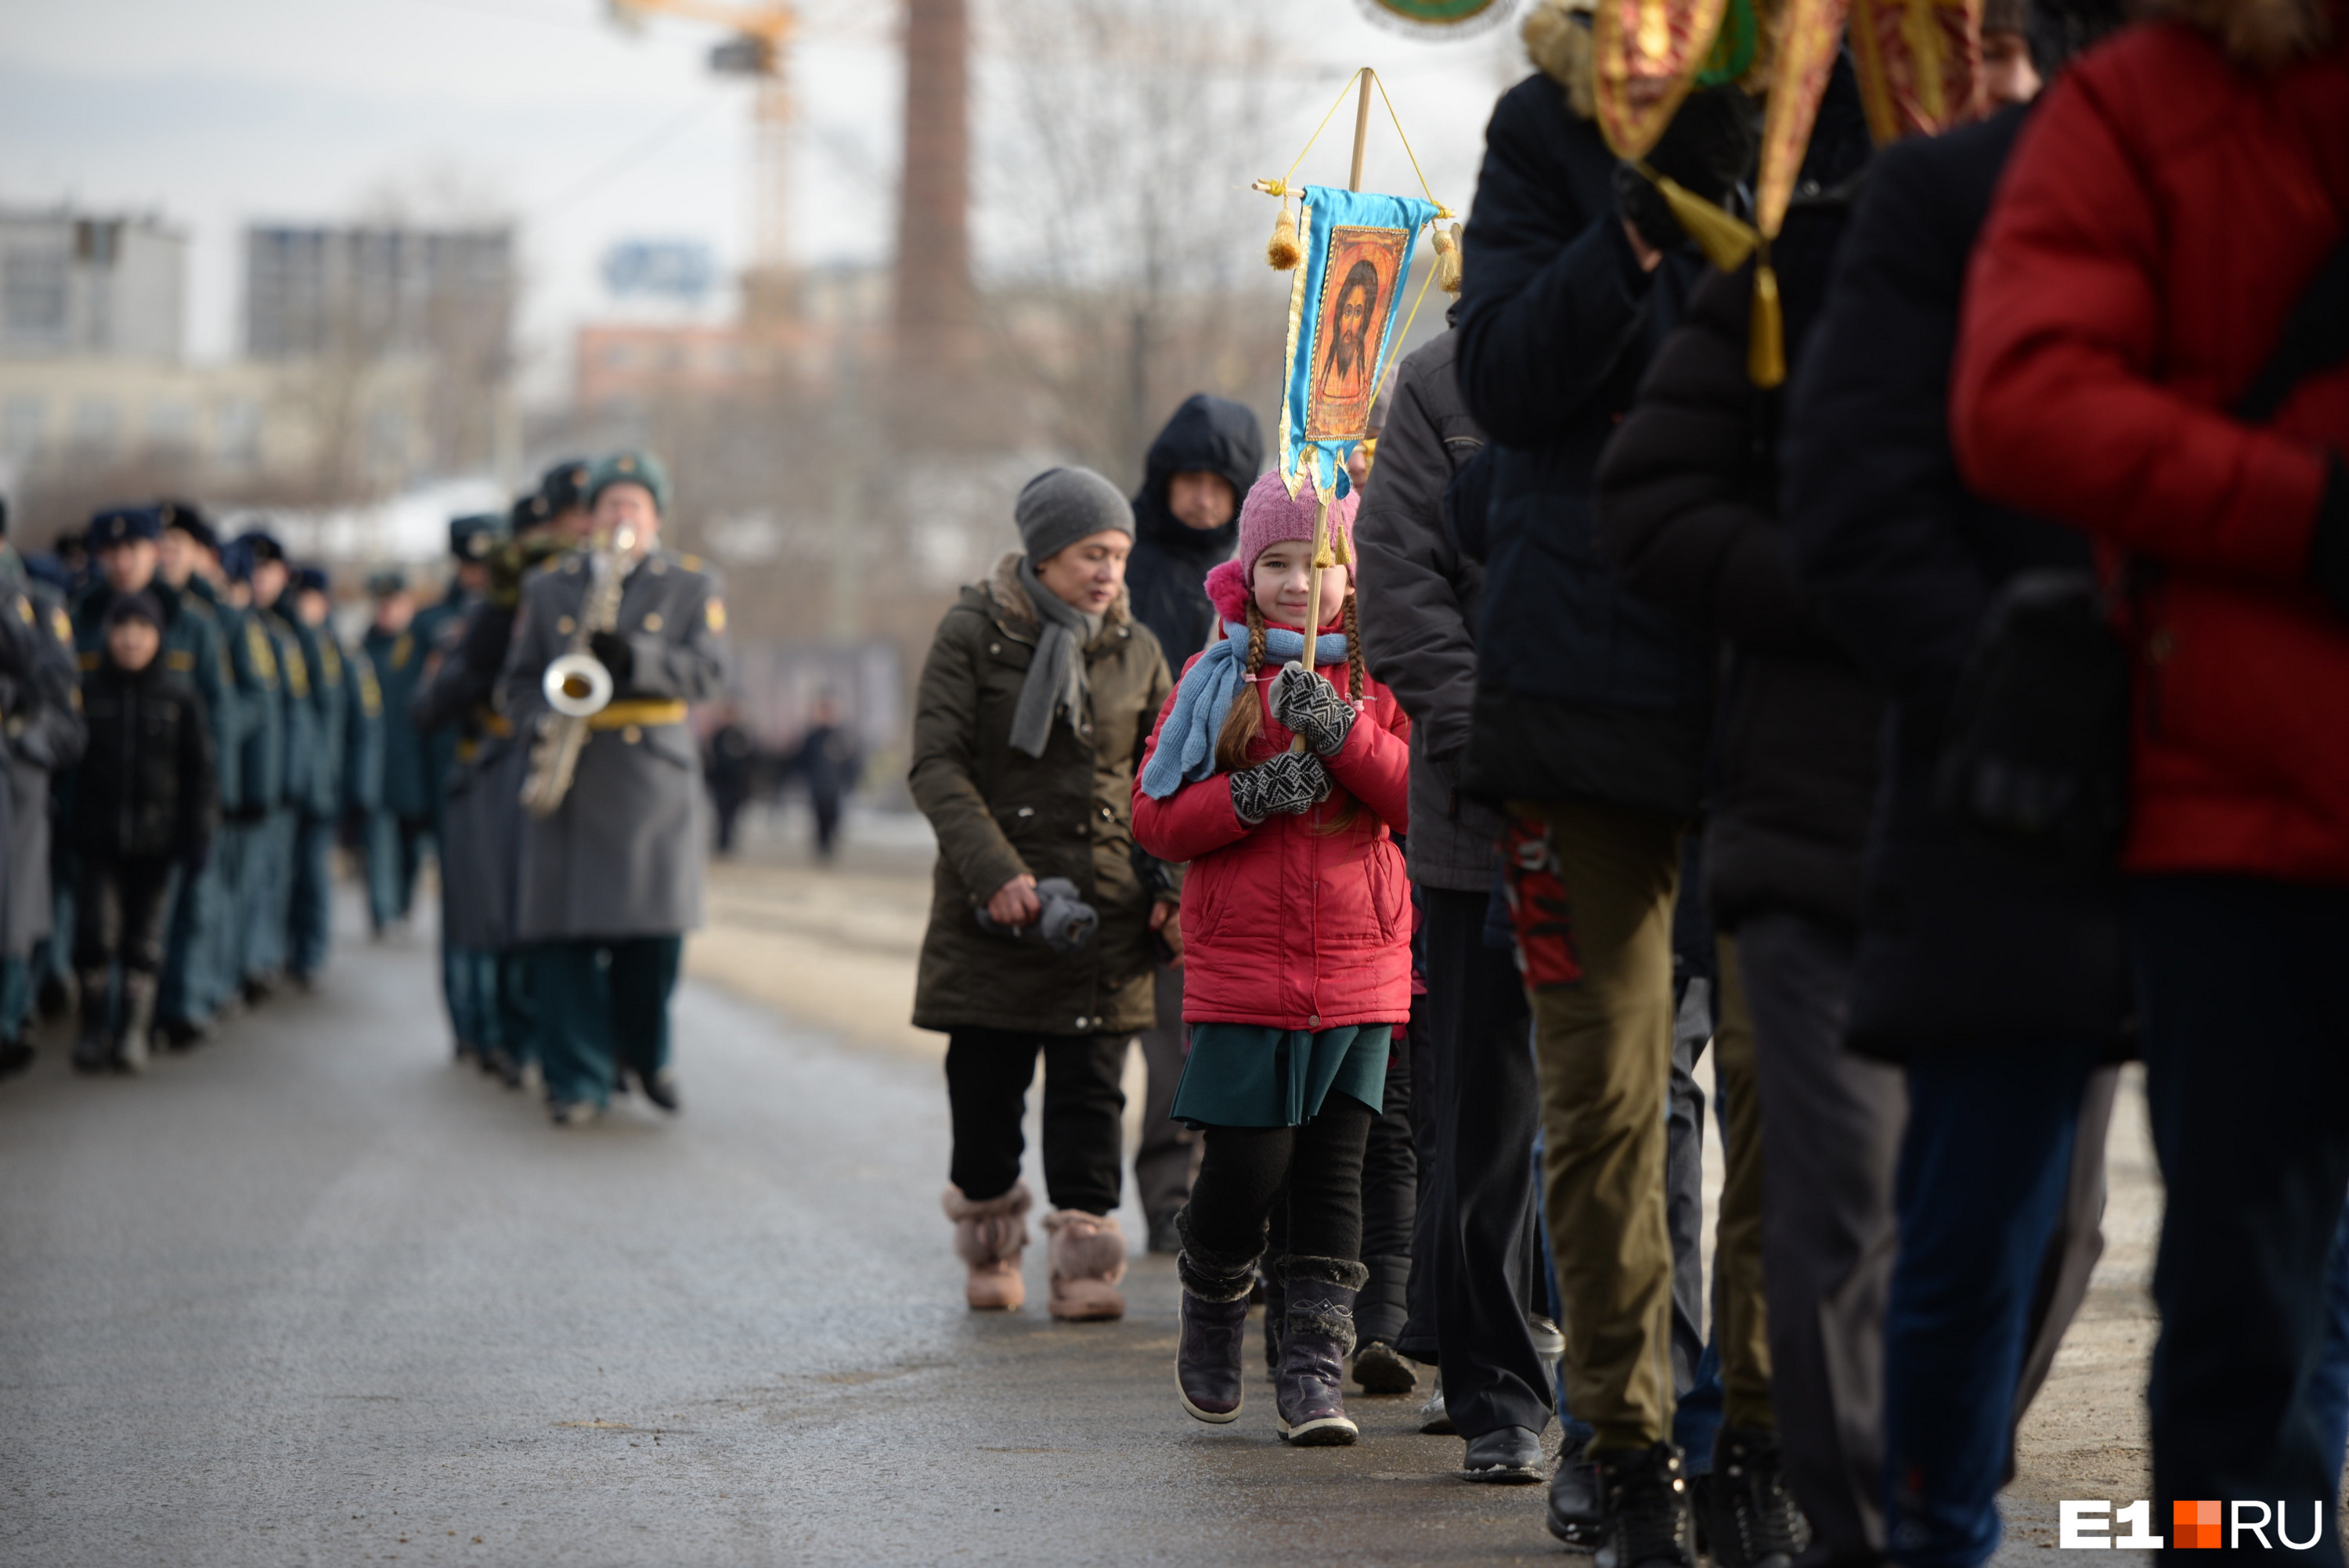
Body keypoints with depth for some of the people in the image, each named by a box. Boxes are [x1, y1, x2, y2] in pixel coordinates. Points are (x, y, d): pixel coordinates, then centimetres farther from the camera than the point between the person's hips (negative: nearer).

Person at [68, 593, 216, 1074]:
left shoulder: (180, 694, 1)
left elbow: (198, 769, 4)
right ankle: (94, 1030, 5)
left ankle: (133, 1032, 14)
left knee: (144, 940, 6)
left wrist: (197, 835, 0)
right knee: (95, 935, -7)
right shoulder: (88, 690, 0)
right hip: (97, 836, 0)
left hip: (155, 837, 0)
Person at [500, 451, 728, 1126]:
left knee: (654, 929, -2)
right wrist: (543, 723, -7)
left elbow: (711, 672, -3)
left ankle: (646, 1050, 24)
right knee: (566, 930, -6)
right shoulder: (549, 590, 14)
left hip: (657, 776, -1)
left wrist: (635, 659, -19)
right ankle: (577, 1080, -1)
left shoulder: (692, 586, 9)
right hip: (573, 784, 1)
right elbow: (518, 681, 15)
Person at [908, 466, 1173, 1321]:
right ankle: (990, 1247, 23)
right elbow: (936, 764, -8)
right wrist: (996, 871, -18)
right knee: (986, 1084, 5)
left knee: (1091, 1087, -2)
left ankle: (1086, 1261, 2)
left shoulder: (1136, 650, 8)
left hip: (1106, 907, 2)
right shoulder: (973, 634, -3)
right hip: (993, 906, -2)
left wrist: (1173, 887, 0)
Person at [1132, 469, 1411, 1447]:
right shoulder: (1217, 678, 5)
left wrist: (1340, 731, -19)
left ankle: (1315, 1365, 4)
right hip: (1242, 969, -1)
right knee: (1248, 1166, -4)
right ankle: (1212, 1302, 25)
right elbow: (1154, 818, 0)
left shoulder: (1380, 678, 6)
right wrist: (1251, 795, -15)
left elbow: (1422, 797, -6)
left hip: (1359, 967, 1)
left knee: (1333, 1172, -1)